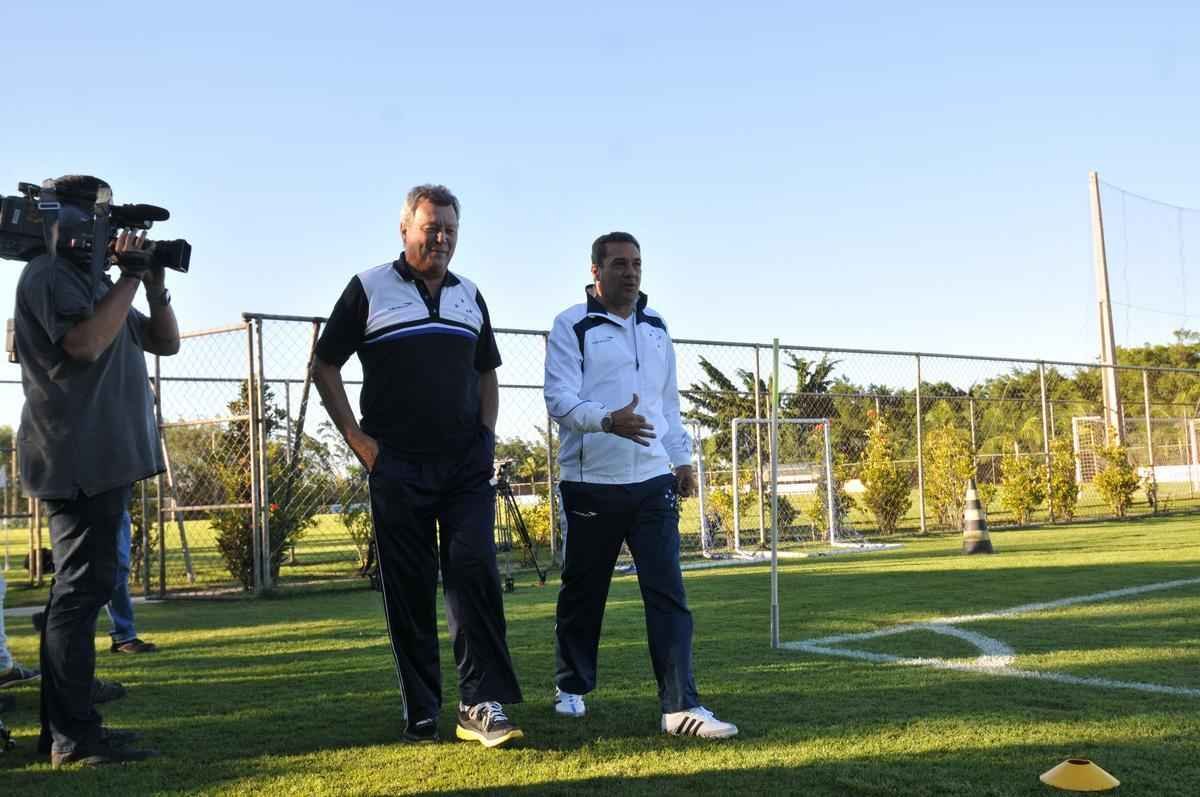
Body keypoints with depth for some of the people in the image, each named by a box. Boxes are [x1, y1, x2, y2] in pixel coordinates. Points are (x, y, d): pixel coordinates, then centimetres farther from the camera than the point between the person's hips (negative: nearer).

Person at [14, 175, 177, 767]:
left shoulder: (95, 282, 22)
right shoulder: (48, 274, -5)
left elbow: (165, 342, 22)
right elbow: (84, 344, -22)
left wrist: (155, 285, 7)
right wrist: (129, 277, -14)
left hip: (104, 457, 10)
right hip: (78, 457, -10)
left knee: (79, 586, 10)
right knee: (83, 587, -13)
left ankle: (63, 730, 16)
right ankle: (75, 736, -12)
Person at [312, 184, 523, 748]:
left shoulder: (469, 296, 14)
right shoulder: (369, 289, 2)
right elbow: (325, 367, 3)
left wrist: (487, 435, 8)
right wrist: (357, 438, -5)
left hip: (467, 464, 3)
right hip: (398, 466, -3)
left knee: (474, 570, -9)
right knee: (409, 589, 3)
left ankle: (482, 705, -6)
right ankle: (420, 714, 13)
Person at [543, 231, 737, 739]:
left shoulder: (656, 327, 14)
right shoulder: (572, 326, -4)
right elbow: (559, 398, -15)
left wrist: (682, 458, 18)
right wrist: (609, 421, -31)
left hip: (652, 481, 4)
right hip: (590, 483, -4)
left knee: (668, 592, -5)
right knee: (582, 592, 10)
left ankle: (681, 706, -5)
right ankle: (571, 687, 29)